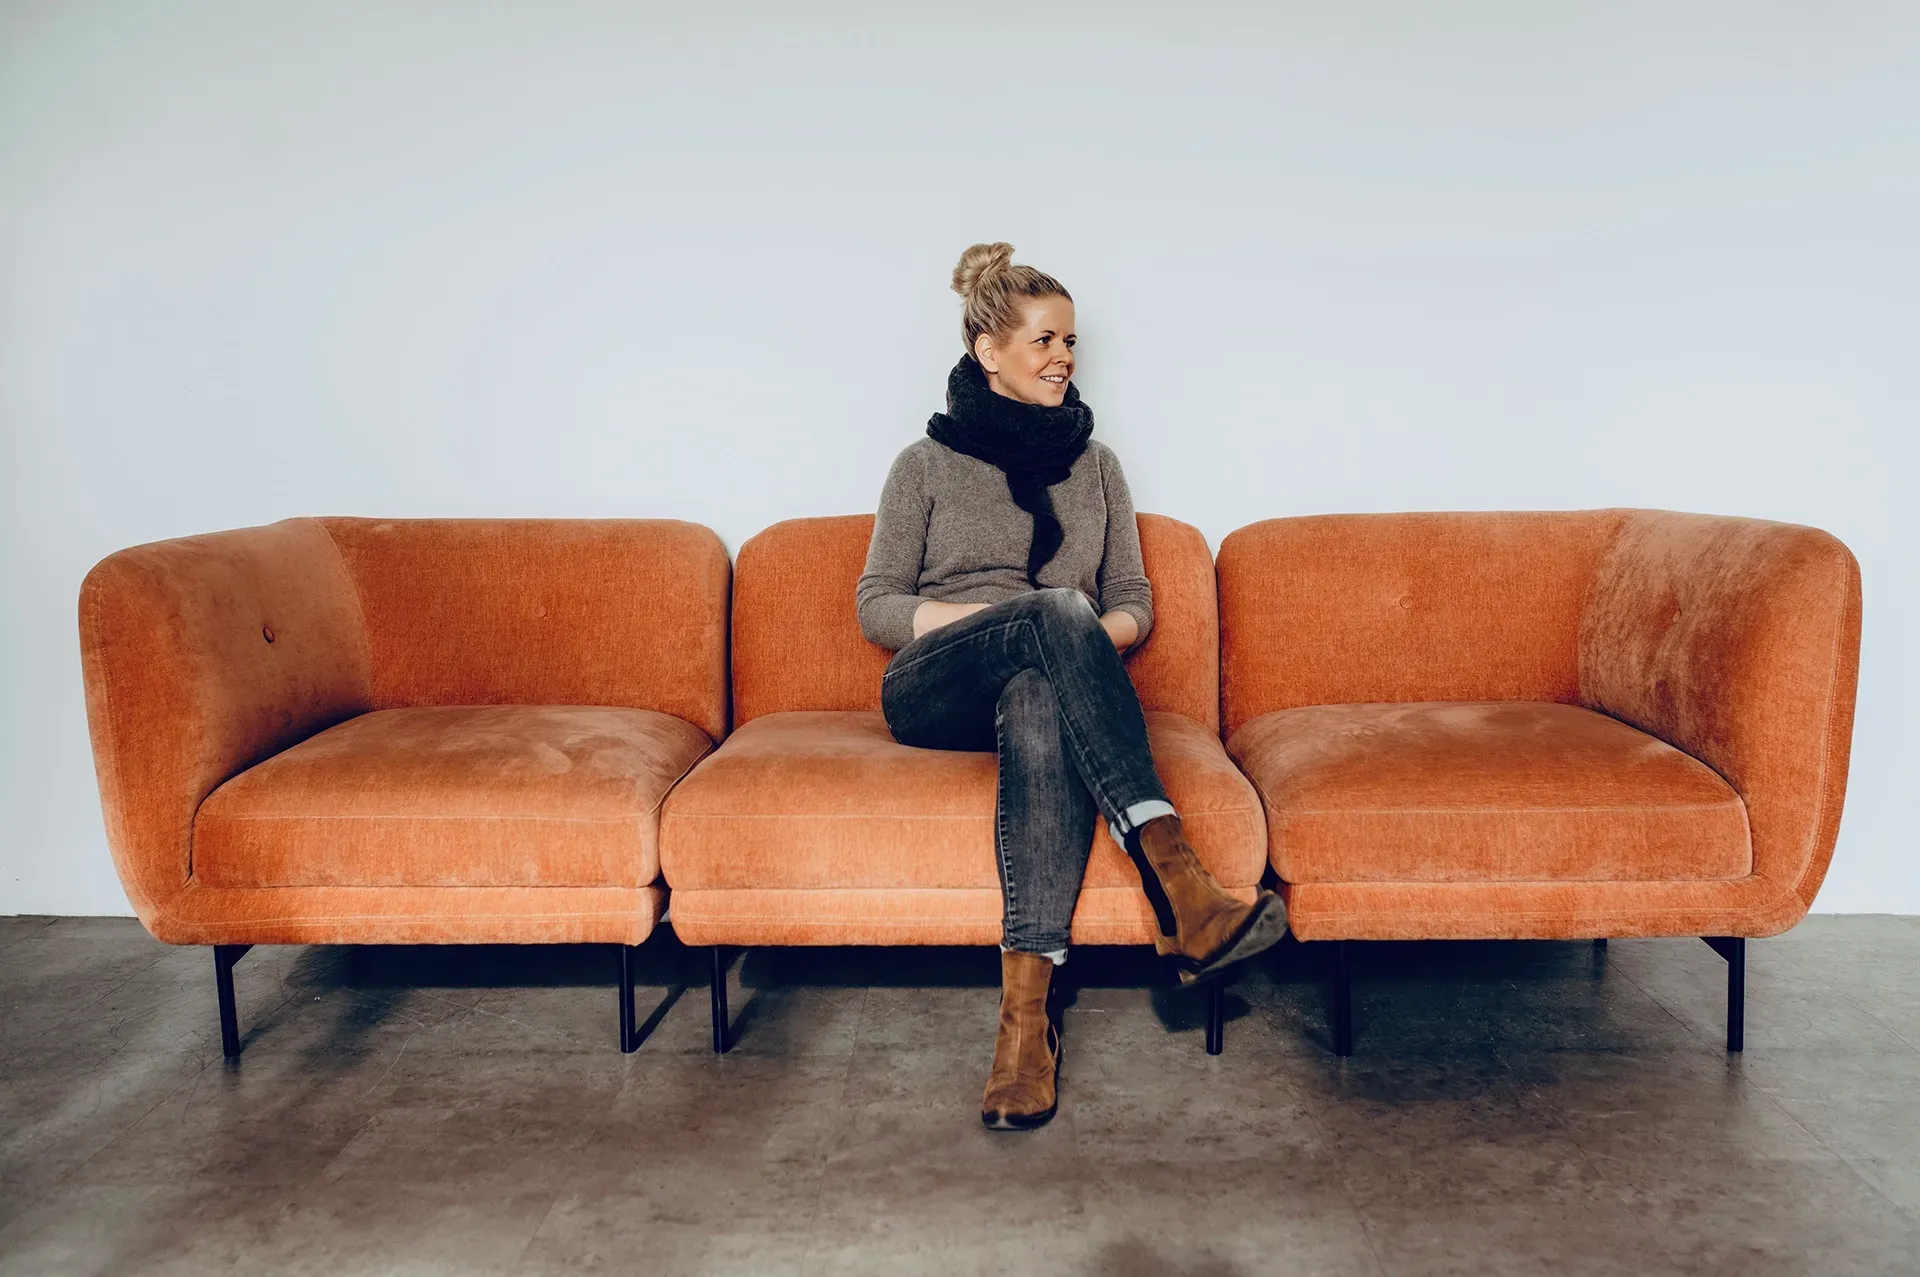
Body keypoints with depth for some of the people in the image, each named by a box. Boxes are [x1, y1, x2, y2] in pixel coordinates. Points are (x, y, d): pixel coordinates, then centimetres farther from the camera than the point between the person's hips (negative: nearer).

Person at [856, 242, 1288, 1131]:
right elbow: (877, 607, 6)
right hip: (933, 695, -1)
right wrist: (1010, 614, -10)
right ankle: (1180, 892, -51)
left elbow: (1133, 604, 18)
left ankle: (1027, 1010, -50)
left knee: (1040, 706, -40)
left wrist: (1091, 637, -8)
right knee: (1055, 608, -36)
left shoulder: (1093, 464, 20)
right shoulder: (928, 463, 12)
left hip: (1046, 683, 2)